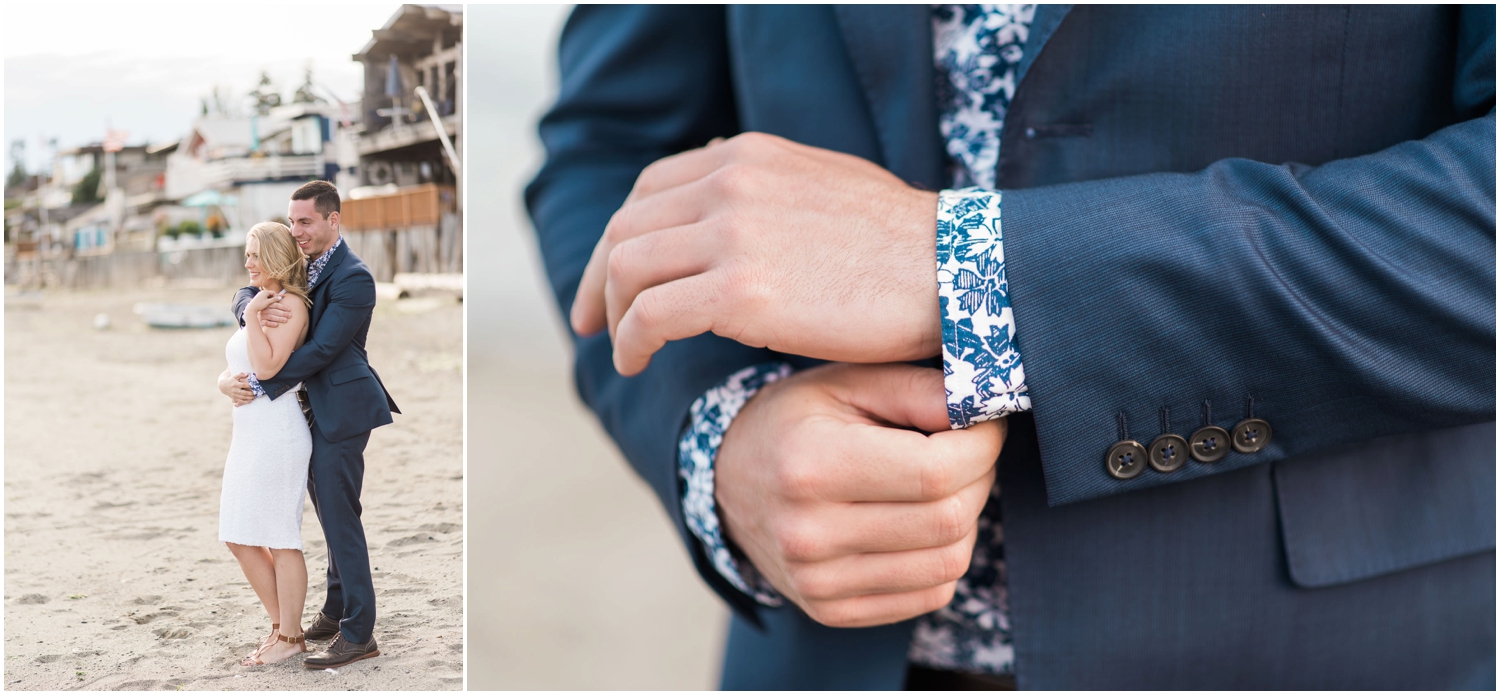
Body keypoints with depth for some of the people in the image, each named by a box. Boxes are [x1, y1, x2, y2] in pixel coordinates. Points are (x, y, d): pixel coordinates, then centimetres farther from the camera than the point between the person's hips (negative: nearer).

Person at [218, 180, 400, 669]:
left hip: (340, 409, -9)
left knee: (340, 517, -6)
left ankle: (358, 634, 0)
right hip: (313, 409, 9)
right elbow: (244, 295, 5)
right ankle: (337, 611, 30)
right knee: (331, 514, 17)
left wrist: (258, 387, -19)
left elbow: (321, 350, -22)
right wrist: (254, 306, -20)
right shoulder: (299, 265, 11)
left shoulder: (353, 278, -17)